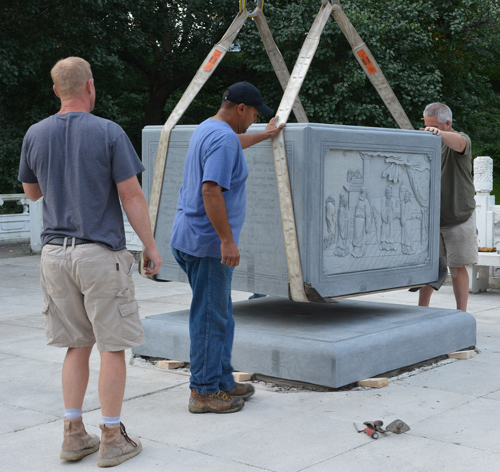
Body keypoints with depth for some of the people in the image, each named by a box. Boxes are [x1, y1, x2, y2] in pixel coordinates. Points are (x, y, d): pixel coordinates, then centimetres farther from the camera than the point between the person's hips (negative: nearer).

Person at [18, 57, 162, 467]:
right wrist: (151, 247, -1)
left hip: (55, 253, 5)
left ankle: (74, 434, 18)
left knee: (77, 346, 15)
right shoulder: (108, 133, -9)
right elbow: (131, 195, -9)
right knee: (113, 347, 5)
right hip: (101, 253, -5)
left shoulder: (35, 135, 4)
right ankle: (112, 439, 10)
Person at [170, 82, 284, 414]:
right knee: (210, 318, -4)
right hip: (207, 241, -11)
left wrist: (264, 135, 56)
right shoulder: (223, 139, -17)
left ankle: (223, 382, 24)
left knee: (221, 315, 16)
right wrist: (227, 240, -26)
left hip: (194, 237, 11)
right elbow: (211, 190, -27)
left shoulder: (208, 129, 16)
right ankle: (204, 392, 3)